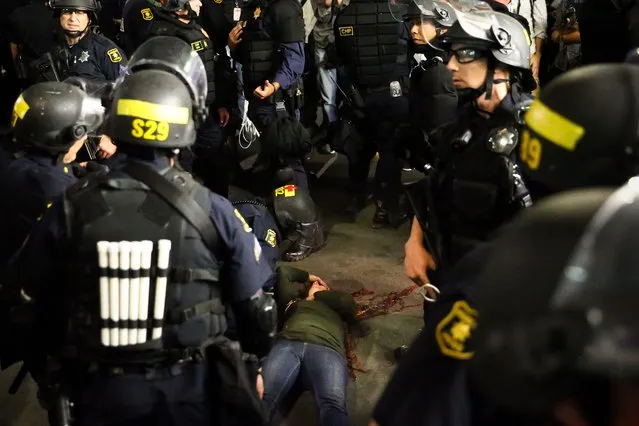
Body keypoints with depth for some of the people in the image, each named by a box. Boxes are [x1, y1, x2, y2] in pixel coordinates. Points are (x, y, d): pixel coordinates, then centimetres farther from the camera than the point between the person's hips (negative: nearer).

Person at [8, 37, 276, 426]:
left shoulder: (71, 209, -12)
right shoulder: (215, 212, -15)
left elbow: (38, 302, 0)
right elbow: (255, 307, -5)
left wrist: (61, 358, 18)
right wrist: (259, 353, 15)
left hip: (101, 391, 1)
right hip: (186, 388, 0)